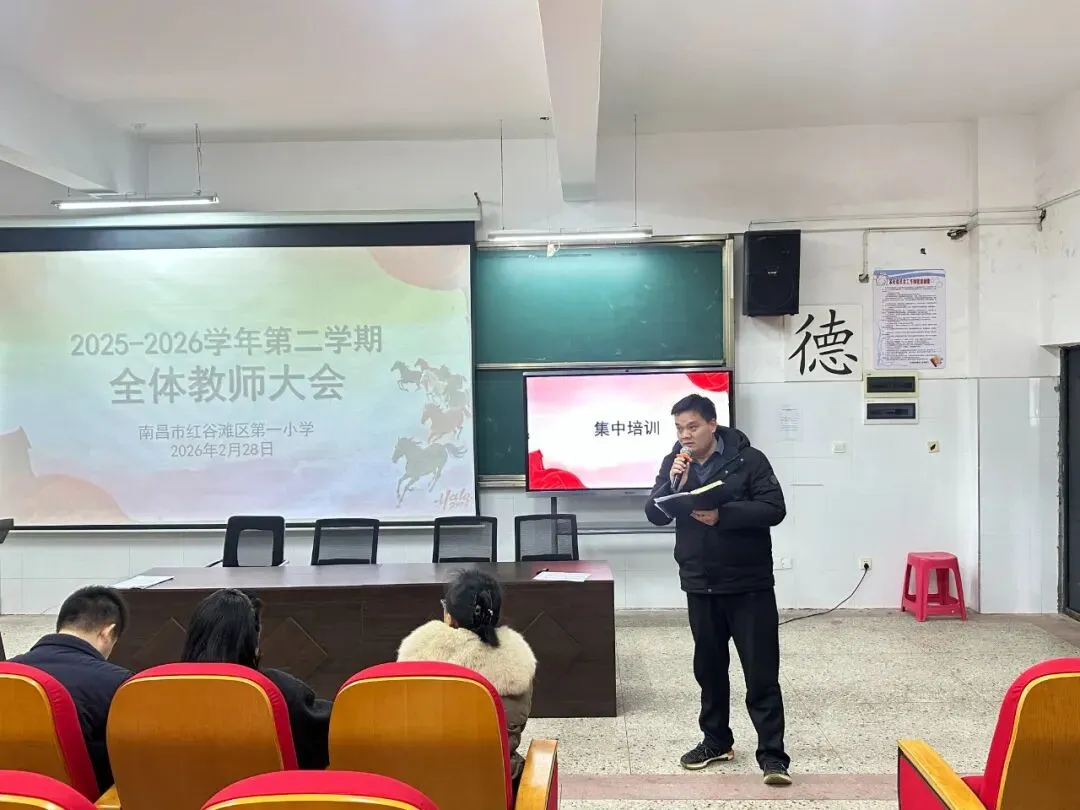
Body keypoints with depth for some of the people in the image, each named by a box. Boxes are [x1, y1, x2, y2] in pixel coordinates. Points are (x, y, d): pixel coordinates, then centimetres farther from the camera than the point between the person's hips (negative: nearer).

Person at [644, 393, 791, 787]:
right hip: (700, 585, 4)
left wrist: (722, 515, -25)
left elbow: (774, 509, -15)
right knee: (709, 667, 16)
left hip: (749, 584, -4)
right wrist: (674, 483, -19)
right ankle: (716, 741, 31)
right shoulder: (673, 463, 3)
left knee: (761, 672, 0)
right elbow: (655, 516, -1)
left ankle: (772, 753, 10)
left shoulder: (748, 459, -9)